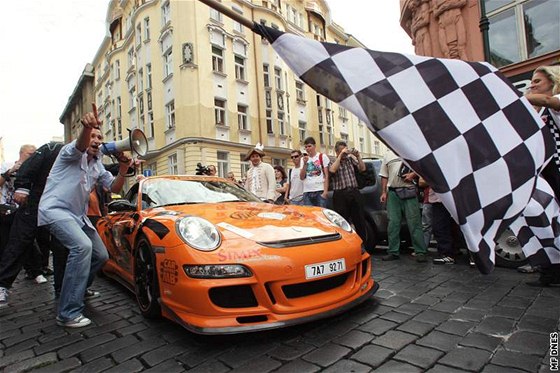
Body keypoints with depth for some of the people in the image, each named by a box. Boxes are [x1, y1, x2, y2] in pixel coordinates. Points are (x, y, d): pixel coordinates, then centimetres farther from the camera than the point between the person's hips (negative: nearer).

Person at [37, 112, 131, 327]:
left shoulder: (97, 166, 15)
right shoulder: (72, 152, -6)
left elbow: (114, 188, 5)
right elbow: (81, 146, -32)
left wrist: (123, 169, -15)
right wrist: (87, 128, -55)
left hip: (78, 215, 8)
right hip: (55, 209, -8)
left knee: (101, 255, 8)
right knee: (82, 246, -31)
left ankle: (77, 290, 33)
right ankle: (69, 314, -26)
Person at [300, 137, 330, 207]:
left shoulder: (322, 157, 3)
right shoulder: (304, 159, 14)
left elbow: (326, 176, 0)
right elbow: (302, 177, 6)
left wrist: (325, 191, -8)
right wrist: (305, 163, -5)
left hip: (320, 191, -3)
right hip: (307, 192, 3)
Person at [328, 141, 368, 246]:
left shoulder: (351, 159, 16)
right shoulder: (333, 162, 5)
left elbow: (362, 168, 7)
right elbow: (333, 170, -18)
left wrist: (358, 155, -2)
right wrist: (340, 155, -14)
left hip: (354, 193, 4)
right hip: (340, 195, -3)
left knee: (360, 221, 5)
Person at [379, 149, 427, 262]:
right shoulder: (388, 154, 17)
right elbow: (384, 176, 15)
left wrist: (413, 174, -11)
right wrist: (383, 192, 7)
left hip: (409, 191, -3)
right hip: (392, 192, 3)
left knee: (414, 222, -4)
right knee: (393, 223, 3)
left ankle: (420, 252, 2)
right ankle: (393, 252, 11)